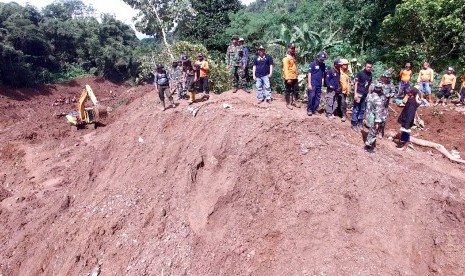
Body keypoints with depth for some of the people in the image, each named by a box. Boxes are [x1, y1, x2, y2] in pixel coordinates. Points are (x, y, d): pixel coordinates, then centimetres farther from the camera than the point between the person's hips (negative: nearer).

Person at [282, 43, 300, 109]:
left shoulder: (293, 57, 13)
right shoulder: (286, 58, -13)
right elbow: (286, 69, -20)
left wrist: (296, 75, 17)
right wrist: (288, 78, -25)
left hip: (295, 77, 8)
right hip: (289, 78, -8)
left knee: (296, 90, 13)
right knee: (288, 91, 4)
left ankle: (294, 102, 27)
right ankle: (288, 103, 15)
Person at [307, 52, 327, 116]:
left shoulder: (323, 65, 9)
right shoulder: (313, 64, -7)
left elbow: (323, 74, 14)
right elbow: (309, 74, -8)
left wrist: (322, 82, 8)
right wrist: (309, 84, -12)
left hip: (319, 84, 5)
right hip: (313, 84, -5)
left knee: (318, 97, 7)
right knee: (311, 97, -9)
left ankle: (315, 110, 15)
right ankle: (309, 110, -1)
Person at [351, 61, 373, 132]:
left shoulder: (370, 75, 7)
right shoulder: (360, 73, -8)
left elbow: (369, 85, 14)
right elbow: (356, 83, -8)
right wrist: (355, 94, -14)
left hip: (366, 95, 5)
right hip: (359, 94, -5)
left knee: (362, 110, 12)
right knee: (356, 110, 0)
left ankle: (360, 123, 23)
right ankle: (354, 124, 6)